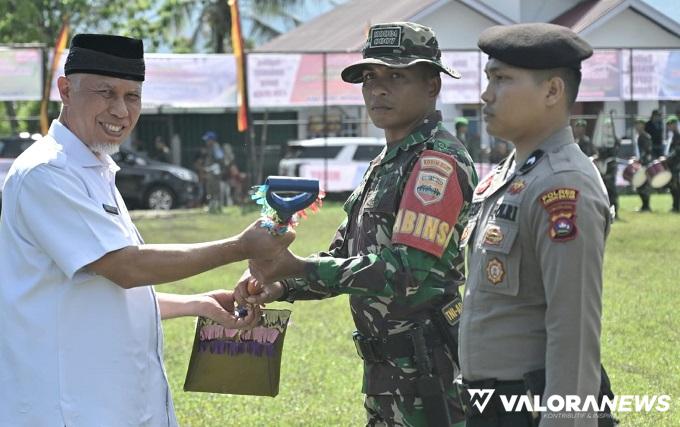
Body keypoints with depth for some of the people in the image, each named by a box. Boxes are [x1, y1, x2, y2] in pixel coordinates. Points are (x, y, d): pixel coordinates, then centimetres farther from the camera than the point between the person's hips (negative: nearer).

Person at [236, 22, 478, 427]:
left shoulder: (438, 161, -15)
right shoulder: (387, 163, 17)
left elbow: (408, 273, -24)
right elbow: (345, 256, 19)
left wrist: (300, 268, -23)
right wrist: (281, 286, 0)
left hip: (430, 373, -10)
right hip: (388, 371, 10)